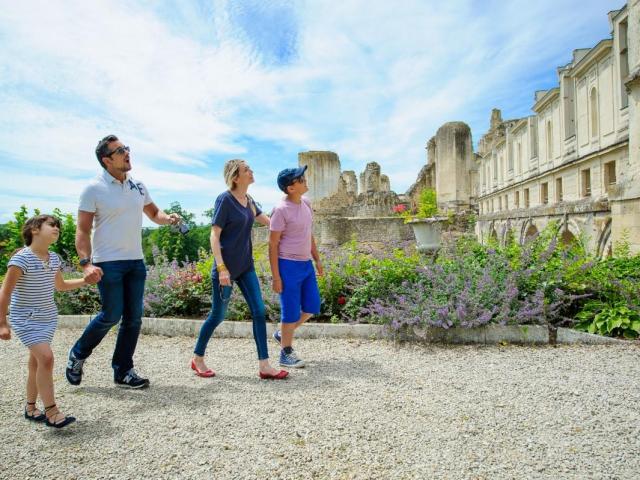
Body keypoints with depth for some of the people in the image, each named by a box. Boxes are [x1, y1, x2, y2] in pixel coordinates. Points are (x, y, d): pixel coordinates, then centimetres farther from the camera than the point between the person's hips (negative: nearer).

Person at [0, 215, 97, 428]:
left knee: (36, 362, 14)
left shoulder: (54, 259, 4)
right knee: (46, 357, -18)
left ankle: (30, 408, 29)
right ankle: (51, 412, -11)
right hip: (26, 319, -7)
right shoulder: (22, 257, -17)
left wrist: (86, 280, 15)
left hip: (48, 318, 7)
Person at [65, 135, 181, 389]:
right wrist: (86, 262, -22)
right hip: (108, 263, -6)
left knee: (134, 317, 6)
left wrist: (167, 218, -3)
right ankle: (77, 354, 25)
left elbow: (153, 212, 20)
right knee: (111, 315, -3)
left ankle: (123, 371, 19)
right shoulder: (94, 189, -8)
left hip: (135, 261, 6)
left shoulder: (137, 186, 9)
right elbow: (82, 230, -9)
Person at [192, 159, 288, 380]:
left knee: (259, 312, 0)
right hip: (227, 267, -7)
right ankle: (197, 358, 28)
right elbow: (214, 236, -15)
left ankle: (264, 366, 6)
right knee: (218, 315, 6)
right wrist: (221, 268, -20)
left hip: (246, 266, 7)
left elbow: (270, 222, 19)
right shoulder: (225, 199, -13)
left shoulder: (249, 201, 8)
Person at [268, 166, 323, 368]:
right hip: (289, 266, -8)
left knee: (312, 307, 13)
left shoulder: (306, 204, 8)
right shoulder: (281, 210, -16)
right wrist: (275, 277, -15)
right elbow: (273, 245, -14)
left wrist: (317, 259, 17)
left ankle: (282, 334, 33)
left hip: (306, 264, 8)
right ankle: (286, 353, 20)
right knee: (291, 311, 2)